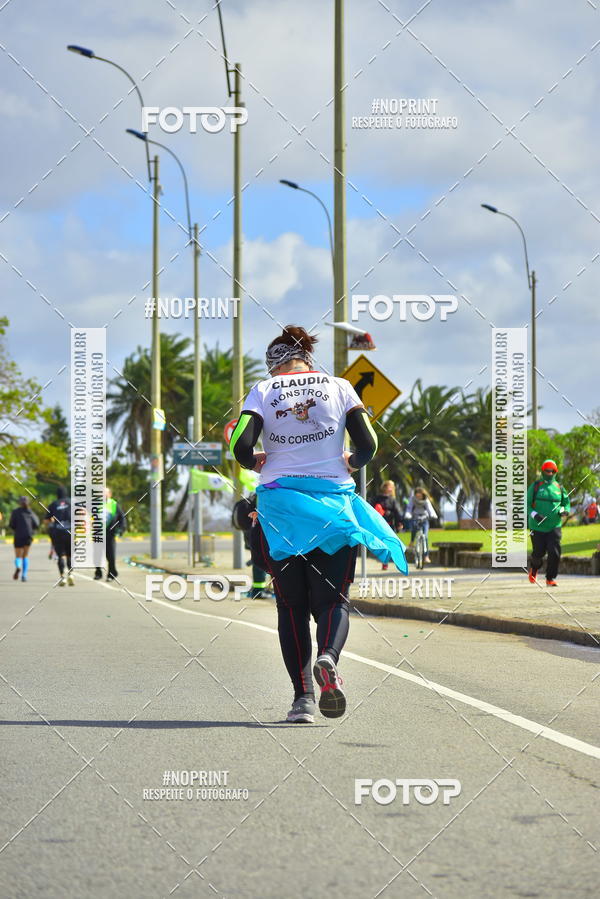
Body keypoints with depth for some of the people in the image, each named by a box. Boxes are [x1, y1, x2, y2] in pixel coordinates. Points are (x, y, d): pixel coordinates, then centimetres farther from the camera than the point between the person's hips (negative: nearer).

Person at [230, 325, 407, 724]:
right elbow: (368, 444, -2)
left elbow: (241, 444, -9)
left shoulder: (264, 390, 3)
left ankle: (302, 695, -3)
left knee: (291, 604, 7)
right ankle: (328, 657, -30)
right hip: (332, 503, 0)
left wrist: (257, 462, 12)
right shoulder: (339, 387, 6)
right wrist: (351, 463, 19)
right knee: (332, 598, 2)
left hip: (279, 504, 0)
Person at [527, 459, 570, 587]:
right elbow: (527, 504, 0)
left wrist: (563, 510, -6)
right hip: (538, 527, -2)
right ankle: (534, 568, 38)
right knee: (539, 552, 4)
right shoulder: (535, 486, 2)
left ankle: (550, 579, -1)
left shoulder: (559, 488, 10)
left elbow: (567, 503, 17)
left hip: (554, 527, 2)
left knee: (554, 552, -12)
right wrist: (534, 514, -17)